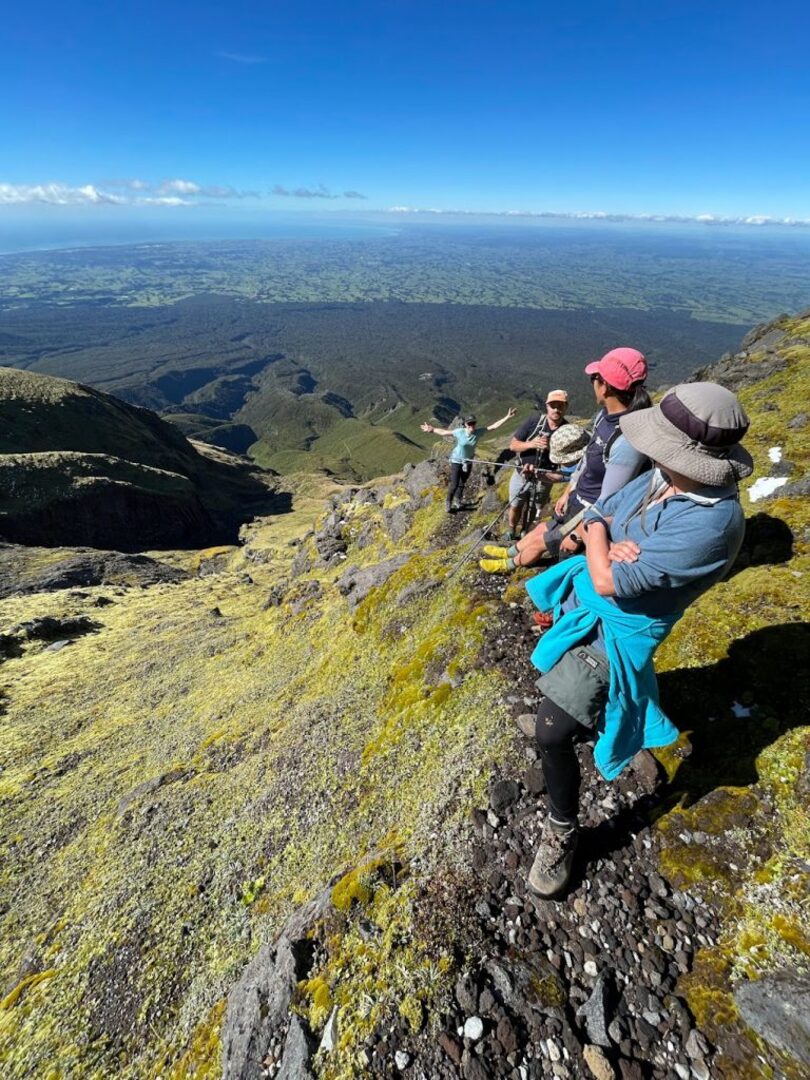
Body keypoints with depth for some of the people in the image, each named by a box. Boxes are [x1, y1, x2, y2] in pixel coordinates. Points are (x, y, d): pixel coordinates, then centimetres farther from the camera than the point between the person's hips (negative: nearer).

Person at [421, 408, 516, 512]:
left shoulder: (479, 432, -16)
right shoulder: (459, 432, -24)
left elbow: (494, 426, -15)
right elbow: (444, 432, -17)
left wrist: (507, 417, -20)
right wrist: (432, 430, -27)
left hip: (468, 462, 4)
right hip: (456, 461, -4)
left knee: (462, 483, 18)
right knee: (454, 484, -3)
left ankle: (457, 501, 42)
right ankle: (449, 503, 21)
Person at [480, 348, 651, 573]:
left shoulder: (627, 441, -36)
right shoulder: (605, 414, -7)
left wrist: (577, 536, -19)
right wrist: (567, 493, 17)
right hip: (577, 500, 7)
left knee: (540, 542, 14)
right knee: (542, 529, 27)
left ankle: (509, 565, 43)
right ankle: (509, 552, 53)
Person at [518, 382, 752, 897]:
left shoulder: (711, 522, -34)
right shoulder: (660, 478, -10)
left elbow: (608, 581, -32)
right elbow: (594, 515, 2)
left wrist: (602, 550, -12)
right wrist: (605, 542, -20)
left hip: (618, 629, -8)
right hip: (582, 601, 8)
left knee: (552, 734, -10)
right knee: (560, 683, 33)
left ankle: (562, 832, 17)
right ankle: (572, 719, 66)